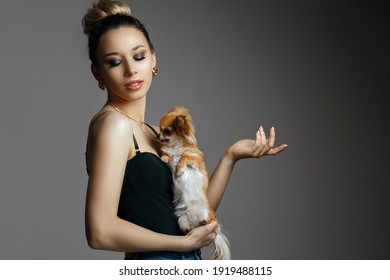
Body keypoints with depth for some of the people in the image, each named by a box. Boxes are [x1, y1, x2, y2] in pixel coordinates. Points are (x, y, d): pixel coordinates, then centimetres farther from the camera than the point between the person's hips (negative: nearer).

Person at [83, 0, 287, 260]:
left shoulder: (155, 133, 10)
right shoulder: (112, 123, -13)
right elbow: (101, 231, -21)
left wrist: (231, 156, -2)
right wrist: (185, 242, -11)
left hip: (186, 267, 7)